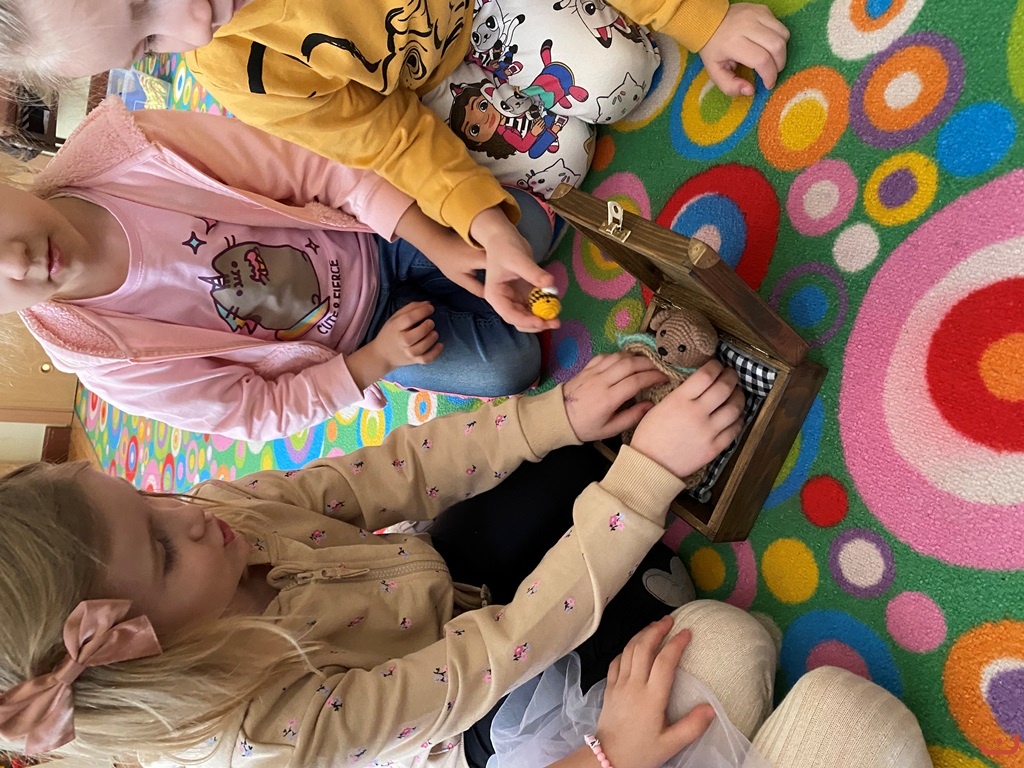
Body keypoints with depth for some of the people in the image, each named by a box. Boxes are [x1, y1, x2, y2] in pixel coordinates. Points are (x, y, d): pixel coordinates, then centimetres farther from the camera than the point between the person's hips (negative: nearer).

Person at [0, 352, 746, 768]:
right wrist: (651, 469, -44)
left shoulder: (227, 512, -22)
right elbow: (510, 646, -40)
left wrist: (560, 413, -32)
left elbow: (398, 471, -23)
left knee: (570, 459, -5)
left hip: (439, 587, 5)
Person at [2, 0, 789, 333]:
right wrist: (487, 226, -31)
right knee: (550, 156, -17)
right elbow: (387, 139, -18)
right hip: (427, 94, 0)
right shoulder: (239, 73, -24)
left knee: (612, 74, -19)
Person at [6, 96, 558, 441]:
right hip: (355, 340, -1)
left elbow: (313, 169, -20)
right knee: (508, 367, -16)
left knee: (529, 229, -12)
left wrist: (437, 242, -27)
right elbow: (259, 413, -11)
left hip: (371, 231, 2)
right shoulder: (107, 363, -19)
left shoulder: (129, 146, -23)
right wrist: (379, 359, -20)